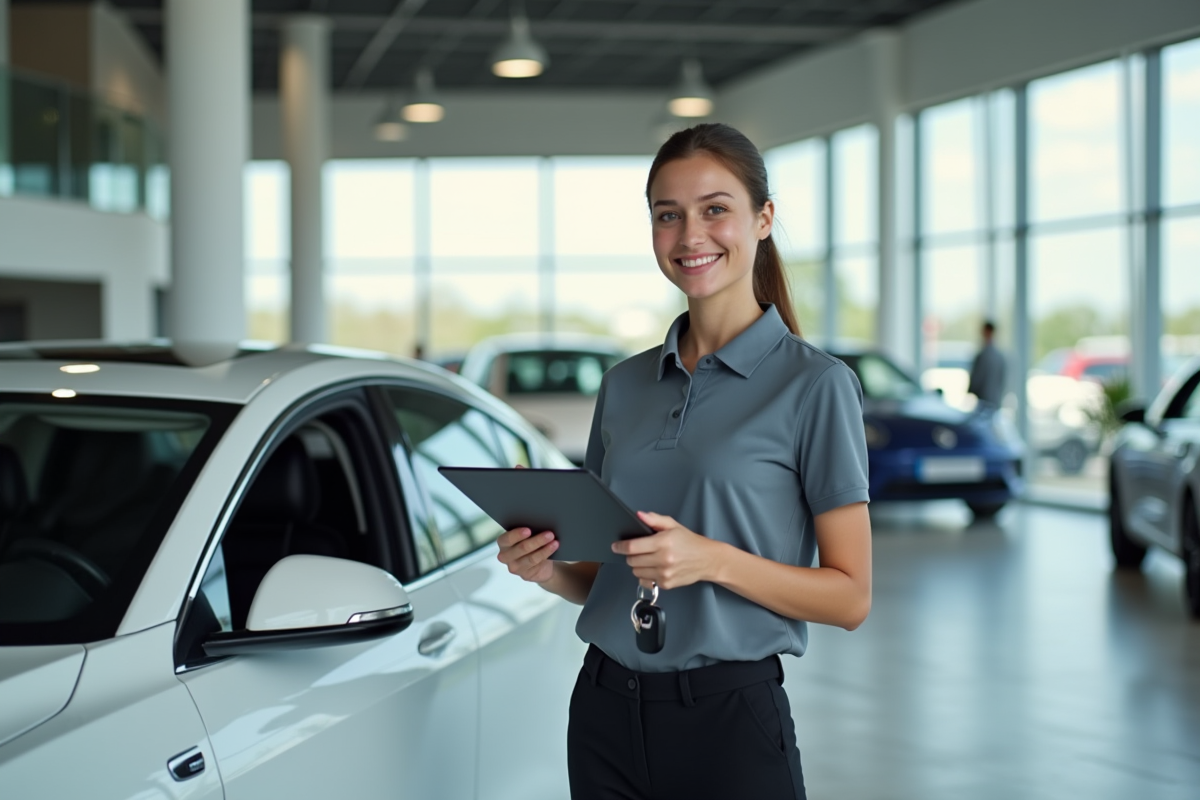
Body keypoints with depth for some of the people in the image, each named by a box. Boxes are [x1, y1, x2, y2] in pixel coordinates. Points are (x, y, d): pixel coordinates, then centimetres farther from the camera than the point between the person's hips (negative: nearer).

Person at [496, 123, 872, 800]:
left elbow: (850, 598, -9)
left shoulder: (814, 385, -7)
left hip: (728, 720, -5)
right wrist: (551, 569, -6)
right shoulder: (625, 385, 9)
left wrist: (713, 560, -22)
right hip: (605, 712, 5)